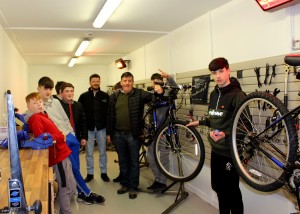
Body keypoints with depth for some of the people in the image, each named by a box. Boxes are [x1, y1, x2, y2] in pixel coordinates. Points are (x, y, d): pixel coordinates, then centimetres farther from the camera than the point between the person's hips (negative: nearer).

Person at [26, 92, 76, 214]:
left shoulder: (42, 116, 16)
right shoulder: (36, 118, -11)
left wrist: (60, 136, 3)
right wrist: (61, 137, -13)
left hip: (62, 154, 9)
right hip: (58, 156, -9)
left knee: (71, 187, 18)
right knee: (66, 188, -1)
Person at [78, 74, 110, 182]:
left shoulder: (105, 96, 1)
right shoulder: (84, 96, 1)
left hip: (101, 128, 0)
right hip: (88, 129, 0)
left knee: (102, 152, 10)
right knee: (89, 153, 9)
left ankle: (103, 172, 23)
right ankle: (90, 173, 22)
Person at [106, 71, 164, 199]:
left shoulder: (139, 94, -3)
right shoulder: (114, 97, 6)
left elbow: (151, 97, -18)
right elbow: (110, 116, 8)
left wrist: (159, 92, -40)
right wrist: (109, 133, 7)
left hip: (133, 134, -3)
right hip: (118, 134, 3)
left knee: (134, 162, 8)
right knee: (123, 161, 16)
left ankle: (133, 187, 21)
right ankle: (124, 184, 31)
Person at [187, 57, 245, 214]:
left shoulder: (237, 95, -15)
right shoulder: (214, 94, 9)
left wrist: (225, 135, -32)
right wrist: (199, 122, 22)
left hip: (230, 151, -7)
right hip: (215, 150, 8)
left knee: (231, 190, 4)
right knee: (218, 187, 18)